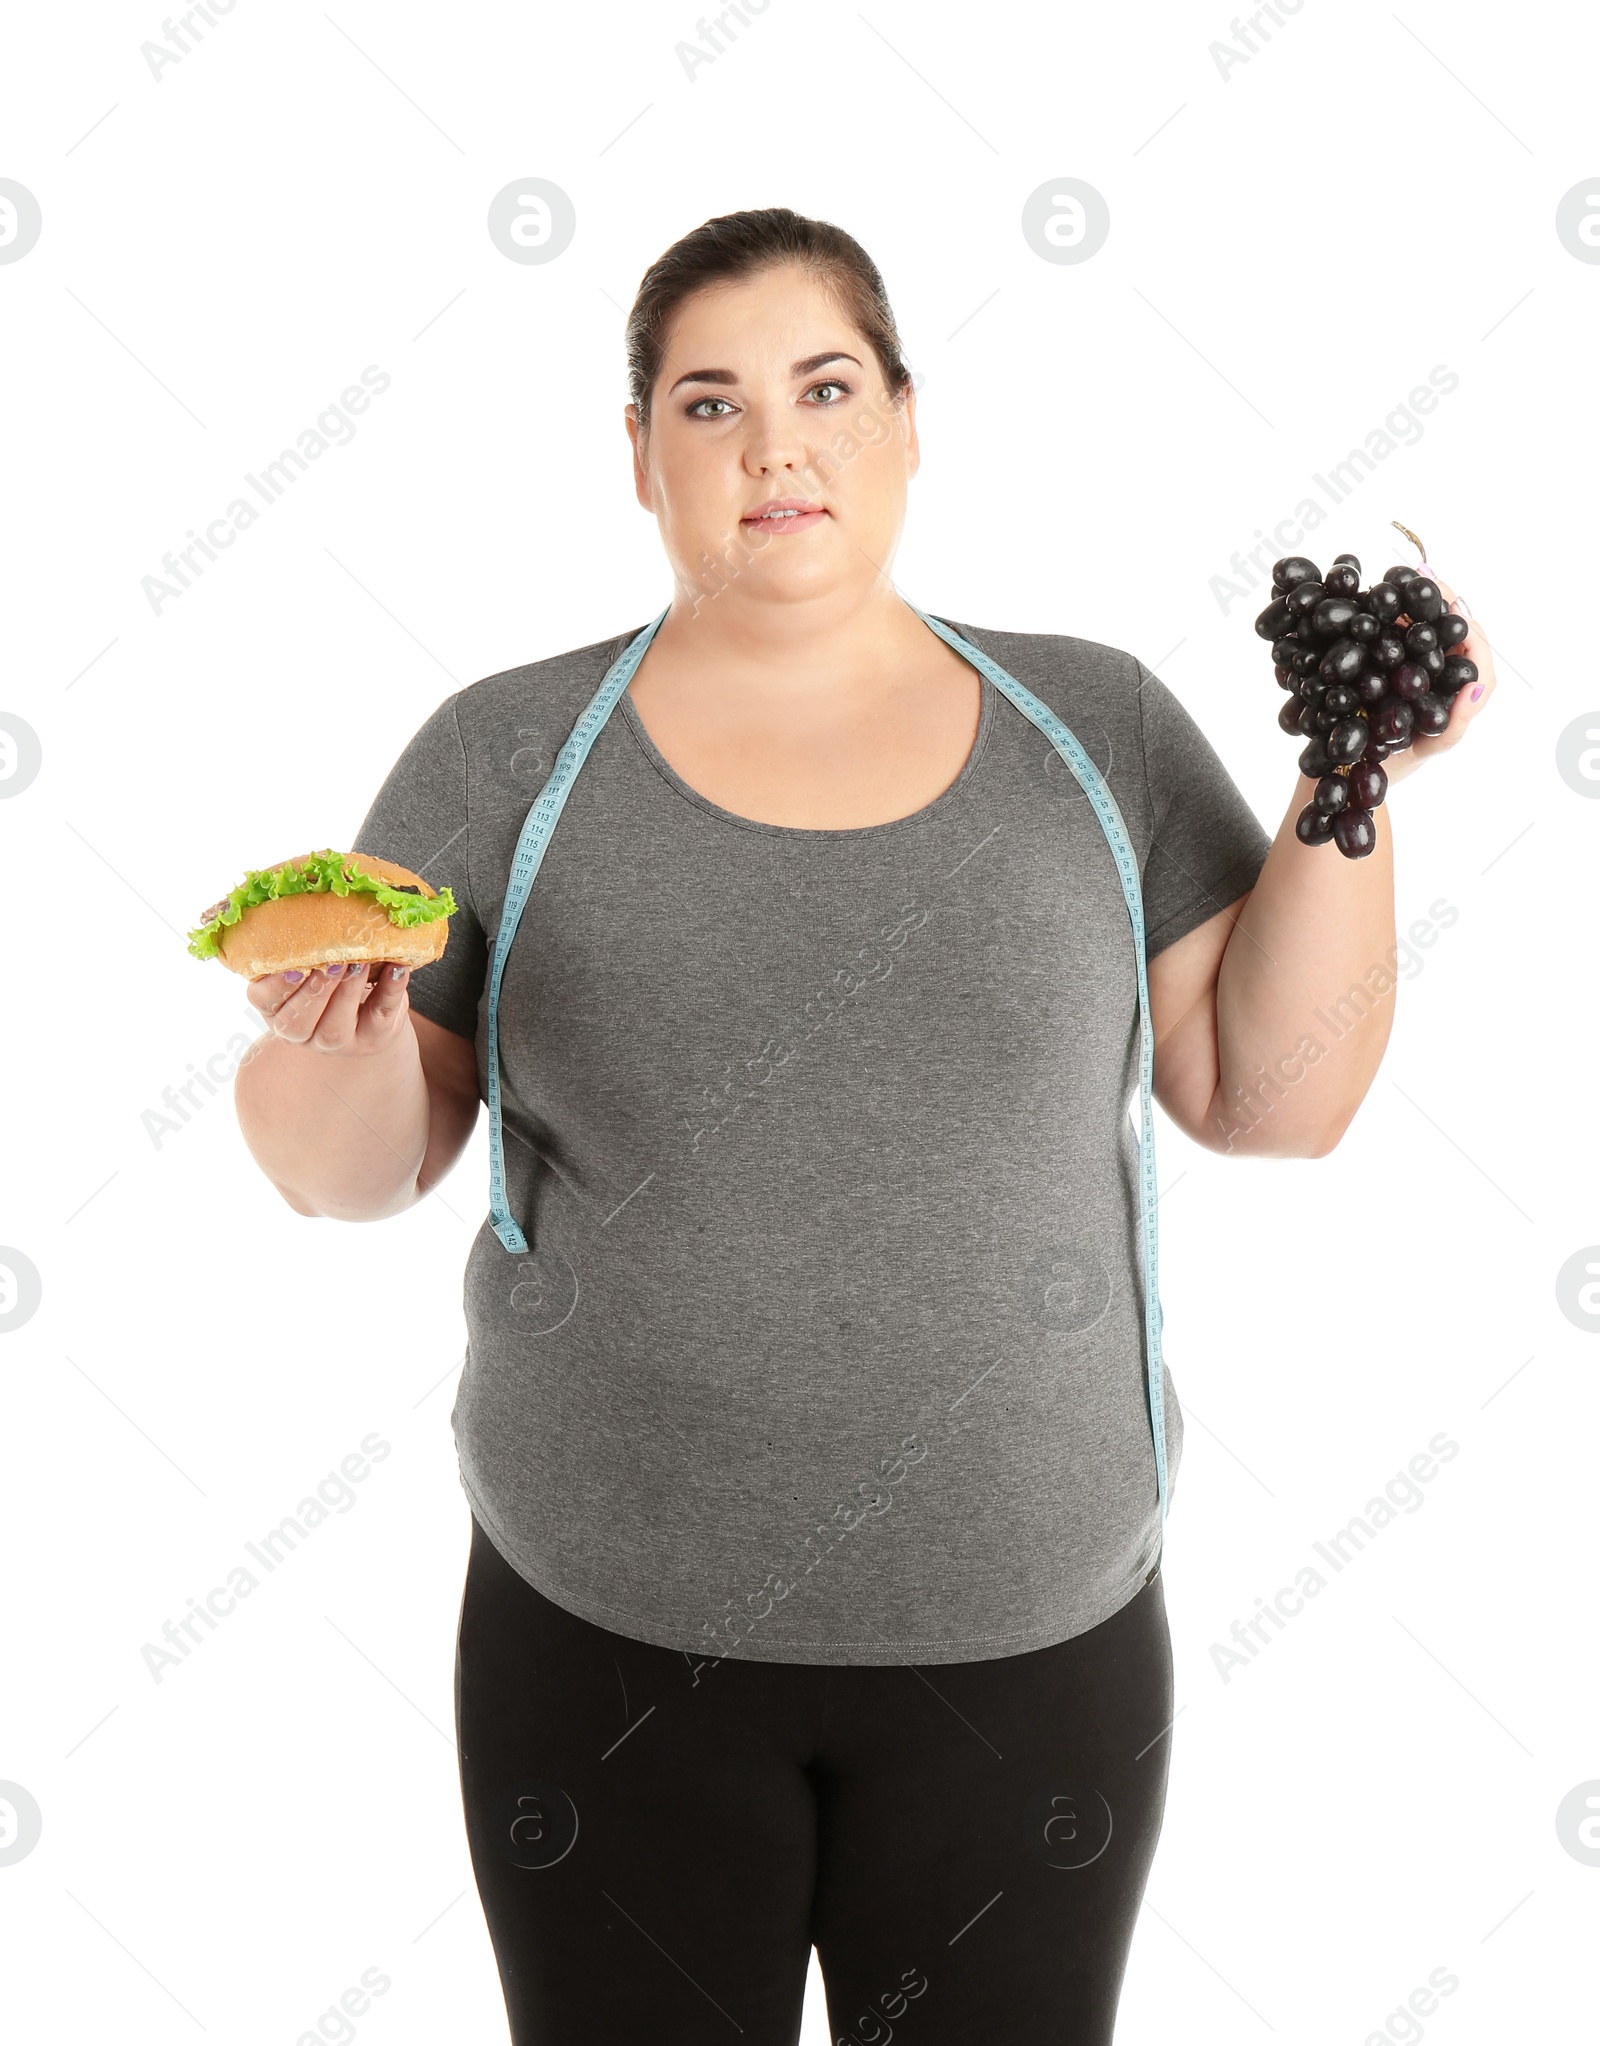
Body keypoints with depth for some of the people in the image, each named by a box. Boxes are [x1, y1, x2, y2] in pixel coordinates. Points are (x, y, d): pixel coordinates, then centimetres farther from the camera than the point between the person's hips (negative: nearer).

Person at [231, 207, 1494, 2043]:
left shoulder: (1098, 727, 0)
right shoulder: (505, 754, -3)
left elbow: (1275, 1099, -1)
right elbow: (350, 1175, -2)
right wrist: (336, 1033, -23)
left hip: (1031, 1633, 1)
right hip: (609, 1630, -1)